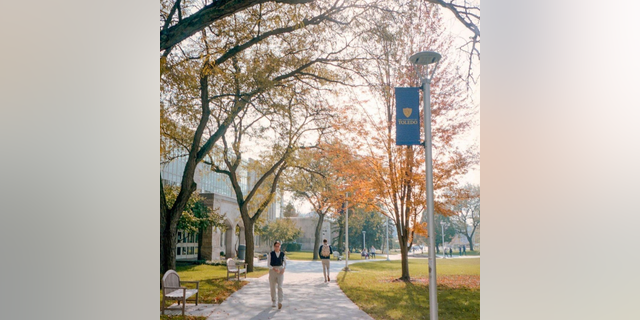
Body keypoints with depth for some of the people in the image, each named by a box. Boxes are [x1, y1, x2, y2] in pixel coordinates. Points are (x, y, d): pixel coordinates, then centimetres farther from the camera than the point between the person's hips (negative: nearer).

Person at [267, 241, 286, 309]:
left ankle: (280, 302, -21)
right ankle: (273, 302, 25)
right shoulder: (271, 254, -3)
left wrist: (283, 269, -4)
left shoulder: (282, 254, 2)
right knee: (272, 287, 8)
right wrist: (274, 269, -20)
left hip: (280, 272, 0)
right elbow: (268, 264, -5)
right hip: (272, 271, 0)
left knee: (280, 286, -14)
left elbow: (285, 262, 15)